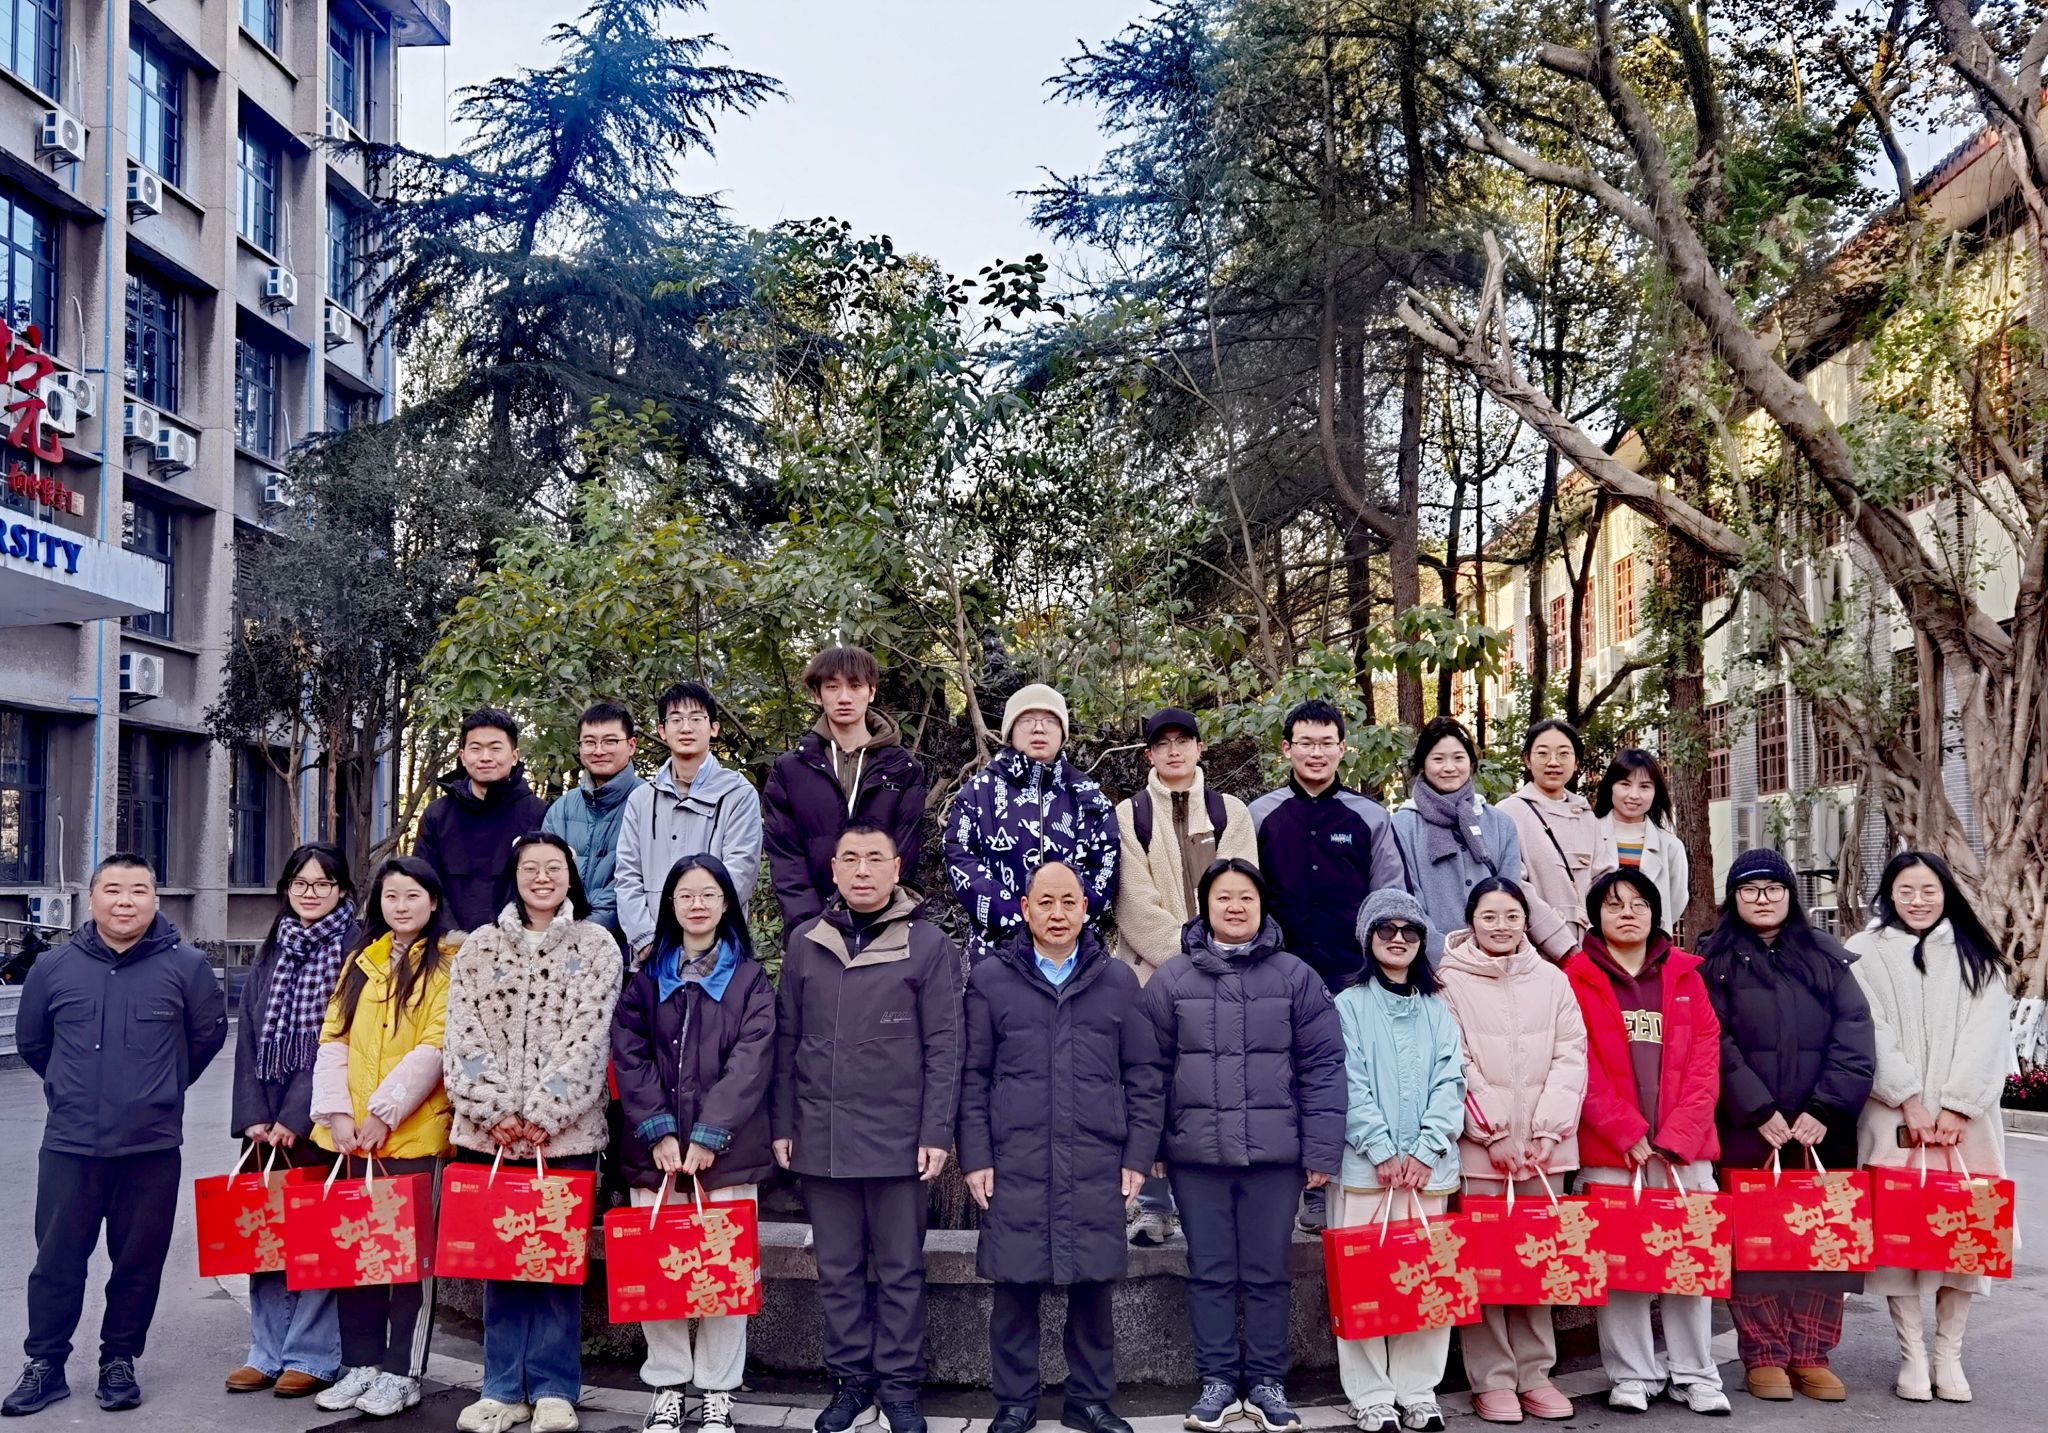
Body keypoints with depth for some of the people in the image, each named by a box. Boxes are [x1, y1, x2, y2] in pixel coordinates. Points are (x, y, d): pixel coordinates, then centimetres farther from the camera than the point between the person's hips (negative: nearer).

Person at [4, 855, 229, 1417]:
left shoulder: (186, 965, -4)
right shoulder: (54, 967, 2)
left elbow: (209, 1033, 8)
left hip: (152, 1148, -1)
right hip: (70, 1145, 1)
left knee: (138, 1262, 7)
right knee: (57, 1260, 7)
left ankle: (119, 1361, 21)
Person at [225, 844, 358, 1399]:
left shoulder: (353, 952, -4)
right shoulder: (269, 955, 14)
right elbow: (249, 1037, 11)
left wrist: (295, 1119, -14)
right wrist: (253, 1115, -1)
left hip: (319, 1119, -5)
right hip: (265, 1120, 5)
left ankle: (312, 1355, 8)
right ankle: (267, 1352, 18)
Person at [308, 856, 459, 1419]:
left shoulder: (449, 963, -3)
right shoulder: (360, 962, 14)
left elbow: (437, 1046, -11)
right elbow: (333, 1039, 9)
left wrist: (385, 1110, -15)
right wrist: (337, 1111, -3)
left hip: (415, 1133, -5)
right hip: (353, 1135, 5)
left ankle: (401, 1372, 10)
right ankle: (360, 1362, 21)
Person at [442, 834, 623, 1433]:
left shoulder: (596, 946, 3)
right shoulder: (479, 947, 9)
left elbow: (588, 1037, -5)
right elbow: (464, 1035, 2)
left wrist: (543, 1113, -12)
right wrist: (494, 1110, -9)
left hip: (566, 1128, -2)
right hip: (489, 1129, 2)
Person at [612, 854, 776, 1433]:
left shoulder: (750, 978, 4)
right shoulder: (648, 976, 10)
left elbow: (751, 1062, -6)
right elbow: (629, 1055, 1)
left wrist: (709, 1134, -14)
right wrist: (658, 1131, -10)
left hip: (727, 1147, -2)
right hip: (656, 1146, 2)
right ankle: (667, 1386, 16)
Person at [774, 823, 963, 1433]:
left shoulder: (928, 944, -3)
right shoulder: (805, 942, 7)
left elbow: (944, 1046, -4)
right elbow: (787, 1040, 10)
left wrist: (936, 1132, -9)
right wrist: (783, 1124, 7)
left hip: (898, 1138, -3)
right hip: (821, 1138, 3)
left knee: (900, 1270, 7)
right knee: (838, 1269, 11)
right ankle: (850, 1379, 23)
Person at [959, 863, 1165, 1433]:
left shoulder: (1118, 981, 9)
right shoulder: (990, 980, 6)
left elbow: (1144, 1078, 9)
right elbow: (973, 1078, 5)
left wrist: (1138, 1157, 3)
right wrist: (975, 1158, -1)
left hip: (1098, 1168, 1)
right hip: (1014, 1166, -1)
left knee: (1094, 1289, 6)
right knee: (1015, 1289, 3)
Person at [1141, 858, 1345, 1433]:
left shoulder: (1296, 977, 2)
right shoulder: (1170, 980, 3)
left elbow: (1323, 1066, 0)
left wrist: (1321, 1150, -5)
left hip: (1274, 1152, 0)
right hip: (1196, 1153, 1)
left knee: (1267, 1273, 8)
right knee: (1210, 1273, 9)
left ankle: (1267, 1384, 20)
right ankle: (1217, 1381, 20)